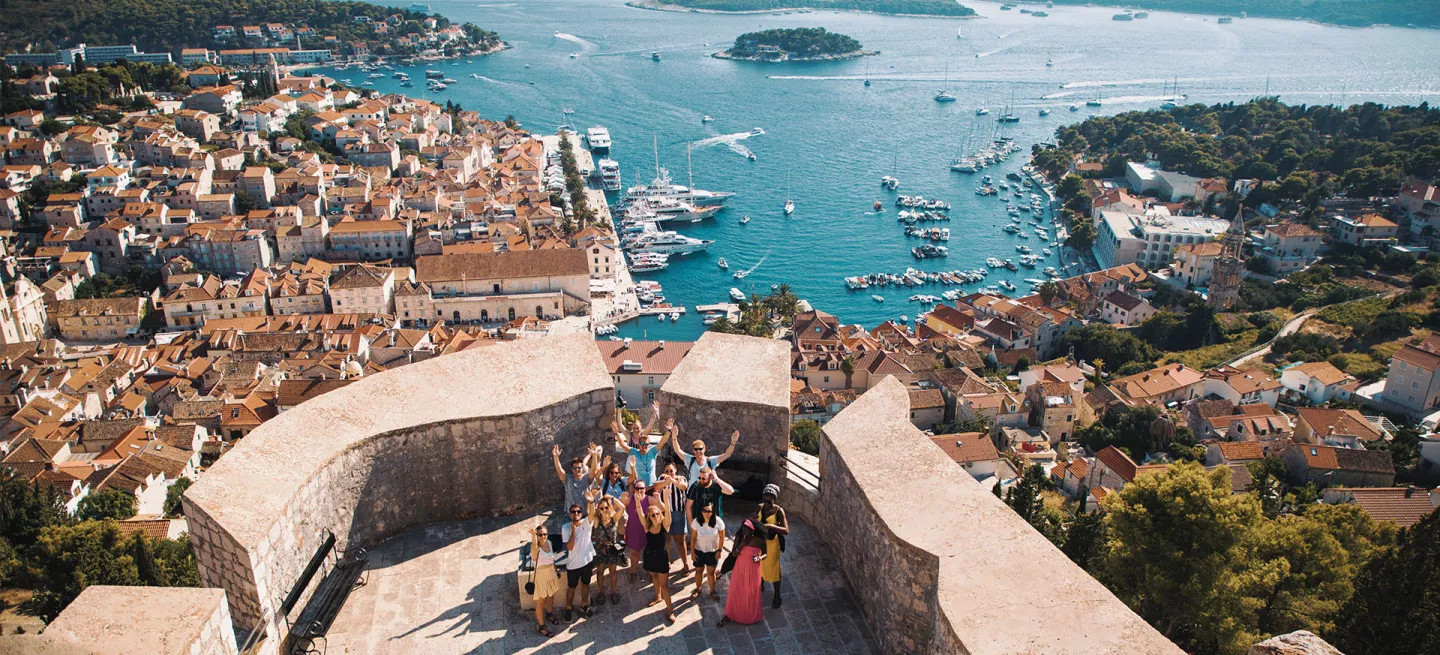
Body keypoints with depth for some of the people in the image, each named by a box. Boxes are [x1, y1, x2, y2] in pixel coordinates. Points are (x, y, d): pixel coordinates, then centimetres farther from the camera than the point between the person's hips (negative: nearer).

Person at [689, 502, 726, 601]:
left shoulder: (718, 521, -23)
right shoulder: (696, 521, -21)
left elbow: (722, 537, -9)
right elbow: (693, 538, -10)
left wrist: (719, 550, -7)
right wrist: (692, 552, -7)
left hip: (713, 551, -1)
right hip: (699, 550, 1)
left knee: (711, 571, 3)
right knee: (699, 570, 15)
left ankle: (712, 591, 24)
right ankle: (698, 589, 36)